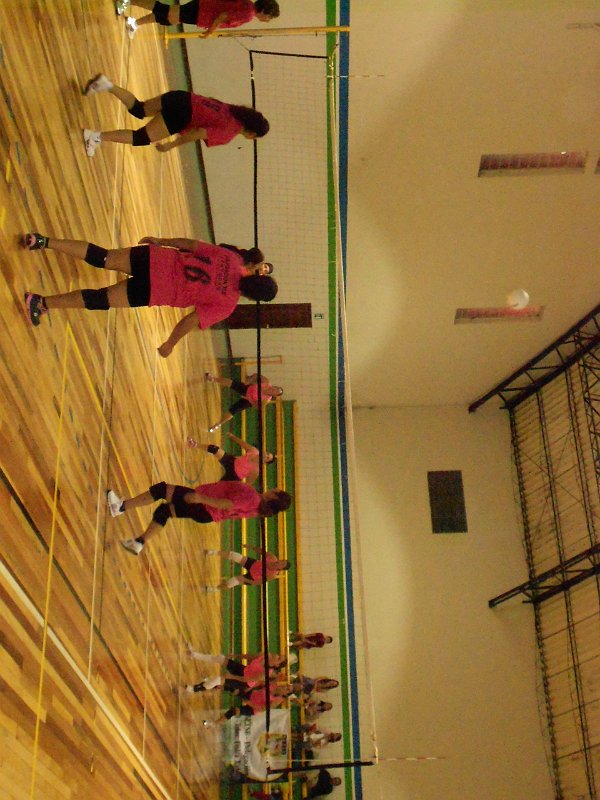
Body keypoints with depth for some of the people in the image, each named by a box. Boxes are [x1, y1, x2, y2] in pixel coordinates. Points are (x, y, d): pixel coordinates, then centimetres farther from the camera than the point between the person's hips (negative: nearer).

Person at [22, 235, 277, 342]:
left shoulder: (231, 257, 3)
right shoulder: (226, 305, -11)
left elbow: (192, 244, 8)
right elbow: (191, 320, -13)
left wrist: (160, 241, 21)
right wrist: (169, 345, 2)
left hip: (157, 257, 6)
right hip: (156, 290, -5)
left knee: (100, 257, 11)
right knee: (101, 300, 2)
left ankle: (44, 241, 5)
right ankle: (43, 302, -2)